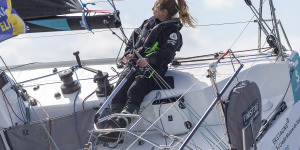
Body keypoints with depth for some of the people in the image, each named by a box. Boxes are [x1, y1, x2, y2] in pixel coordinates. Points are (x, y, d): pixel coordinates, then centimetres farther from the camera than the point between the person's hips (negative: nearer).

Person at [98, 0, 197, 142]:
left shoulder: (172, 31, 0)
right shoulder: (149, 22, 23)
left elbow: (167, 52, -17)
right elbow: (134, 36, 29)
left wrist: (148, 59, -33)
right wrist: (129, 53, 9)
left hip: (152, 68, -6)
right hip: (134, 64, 6)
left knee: (134, 93, -32)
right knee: (118, 92, -18)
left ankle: (121, 123, -53)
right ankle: (112, 130, -30)